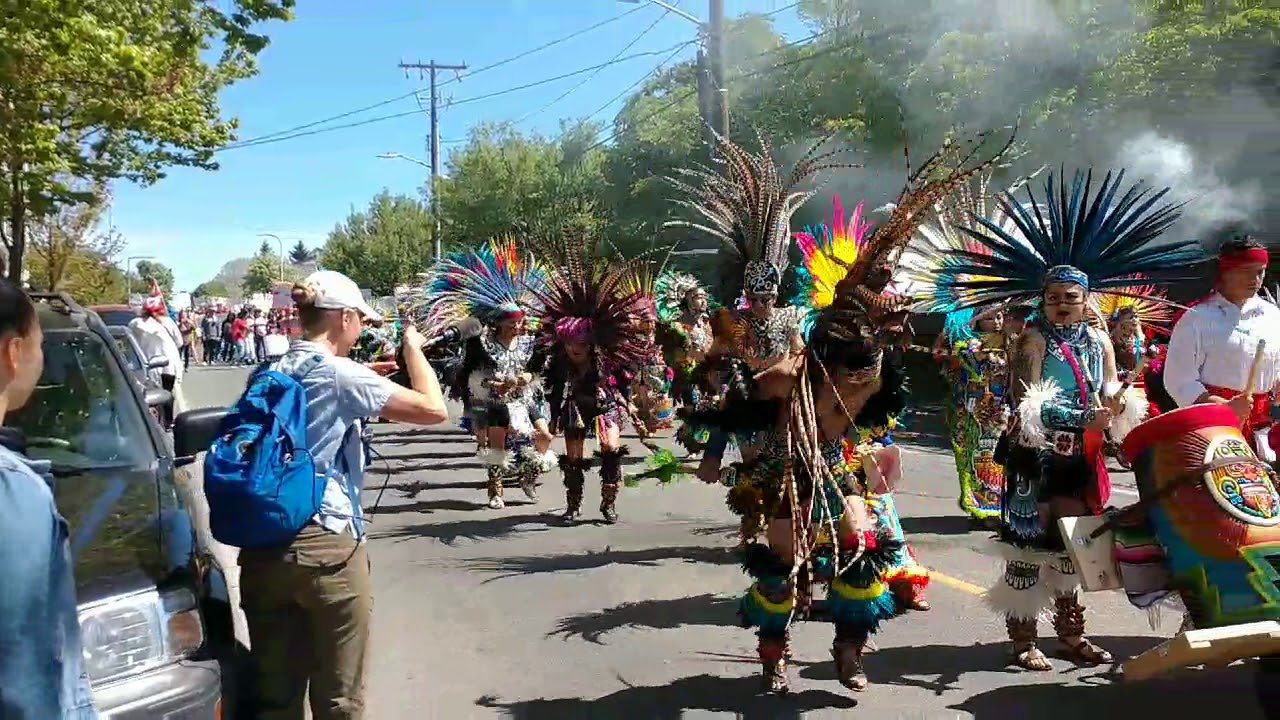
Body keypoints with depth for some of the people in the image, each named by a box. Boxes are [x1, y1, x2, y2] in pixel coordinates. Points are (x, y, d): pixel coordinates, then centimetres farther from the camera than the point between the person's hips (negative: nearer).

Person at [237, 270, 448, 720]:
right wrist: (412, 346, 1)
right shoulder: (339, 375, -10)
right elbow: (433, 410, -13)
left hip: (263, 548, 7)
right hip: (327, 547, -7)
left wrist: (366, 376, 25)